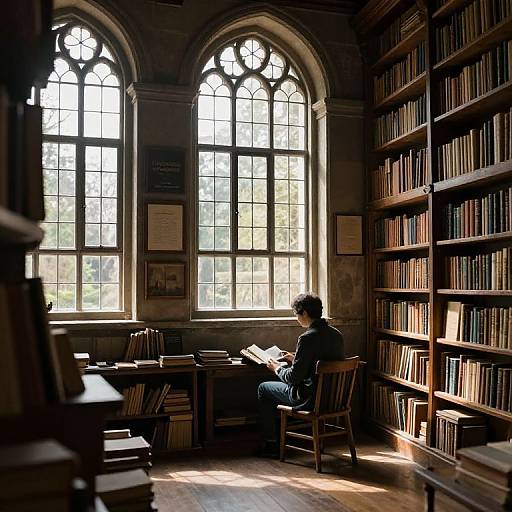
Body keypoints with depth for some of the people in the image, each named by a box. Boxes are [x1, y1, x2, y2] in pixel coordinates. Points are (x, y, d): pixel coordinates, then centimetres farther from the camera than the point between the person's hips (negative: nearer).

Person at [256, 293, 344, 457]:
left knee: (263, 388, 15)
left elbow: (294, 377, -20)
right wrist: (295, 358, 20)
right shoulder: (336, 334, 2)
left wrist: (277, 368, -1)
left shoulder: (307, 338, -23)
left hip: (310, 399, -8)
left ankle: (271, 443, 20)